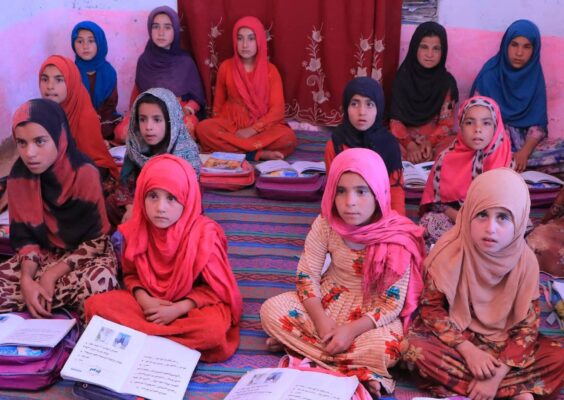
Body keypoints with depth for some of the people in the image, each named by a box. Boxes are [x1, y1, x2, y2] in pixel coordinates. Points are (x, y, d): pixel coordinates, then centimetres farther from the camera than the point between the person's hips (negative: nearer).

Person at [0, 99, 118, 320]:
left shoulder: (85, 173, -20)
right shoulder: (19, 177, -7)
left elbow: (97, 240, -15)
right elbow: (23, 236, 0)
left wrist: (52, 275, -21)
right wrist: (26, 279, -19)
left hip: (87, 254, -3)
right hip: (44, 254, 4)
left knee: (99, 282, -38)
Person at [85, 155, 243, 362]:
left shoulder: (203, 234, -19)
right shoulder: (136, 230, -8)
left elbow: (214, 289, -12)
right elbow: (131, 274, 5)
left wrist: (178, 309, -23)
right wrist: (143, 299, -16)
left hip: (191, 305, -3)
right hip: (148, 302, 4)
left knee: (213, 329, -36)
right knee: (96, 305, -19)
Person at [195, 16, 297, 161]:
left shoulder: (270, 70, 1)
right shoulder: (226, 67, 5)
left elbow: (277, 109, -7)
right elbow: (218, 104, 13)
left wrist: (252, 130, -20)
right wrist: (226, 129, -4)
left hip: (262, 127, -1)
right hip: (231, 125, 1)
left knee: (288, 137, -32)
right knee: (203, 129, -31)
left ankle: (229, 147, -28)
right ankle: (260, 154, -33)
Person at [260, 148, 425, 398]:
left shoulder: (397, 240, -23)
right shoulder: (325, 224, -15)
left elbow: (393, 303, -19)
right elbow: (307, 275, -8)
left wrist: (352, 330, -28)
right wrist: (321, 320, -22)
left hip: (373, 312, -3)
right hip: (328, 300, 3)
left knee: (383, 350, -34)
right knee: (271, 311, -17)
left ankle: (299, 344, -16)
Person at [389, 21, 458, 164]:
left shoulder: (447, 81, 0)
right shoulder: (403, 77, 0)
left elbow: (446, 123, 0)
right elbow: (395, 119, -3)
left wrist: (430, 142, -20)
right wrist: (409, 144, -19)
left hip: (436, 139, 1)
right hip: (405, 138, 0)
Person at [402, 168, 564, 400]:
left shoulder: (525, 261, -13)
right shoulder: (449, 251, -17)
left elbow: (528, 326, -11)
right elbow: (430, 308, -10)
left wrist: (498, 374, -23)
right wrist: (467, 349, -22)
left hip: (503, 344, 1)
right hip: (456, 339, -1)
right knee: (413, 348, -32)